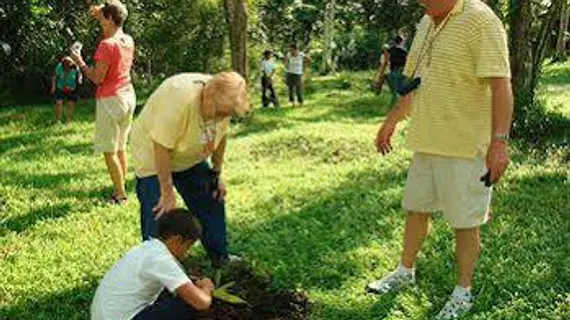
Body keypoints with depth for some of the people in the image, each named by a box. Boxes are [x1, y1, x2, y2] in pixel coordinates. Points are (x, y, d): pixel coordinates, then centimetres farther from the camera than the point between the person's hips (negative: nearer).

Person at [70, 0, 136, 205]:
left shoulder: (106, 45, -19)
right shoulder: (129, 41, 4)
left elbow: (97, 78, -16)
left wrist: (80, 62, -3)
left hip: (110, 100, -8)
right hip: (128, 96, 8)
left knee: (109, 151, 0)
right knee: (120, 147, 17)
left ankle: (121, 195, 3)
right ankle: (120, 189, 24)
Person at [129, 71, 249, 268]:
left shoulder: (223, 100, -17)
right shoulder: (179, 98, -39)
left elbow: (220, 136, 1)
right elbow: (161, 148, -34)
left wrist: (217, 174, 5)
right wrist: (167, 193, -28)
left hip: (192, 159, 7)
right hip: (153, 157, -7)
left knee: (212, 202, 9)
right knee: (160, 214, -10)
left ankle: (220, 257, 24)